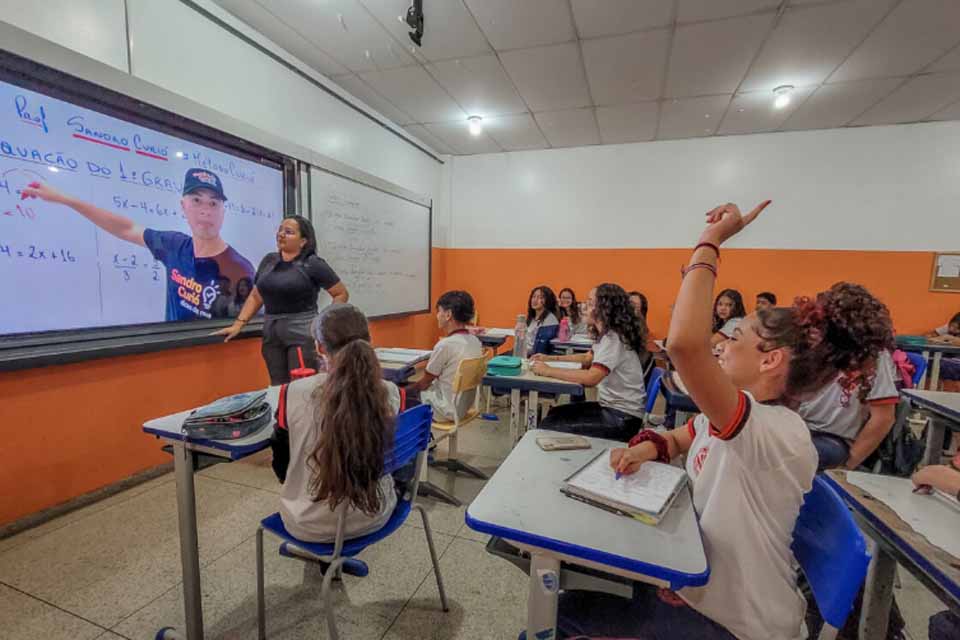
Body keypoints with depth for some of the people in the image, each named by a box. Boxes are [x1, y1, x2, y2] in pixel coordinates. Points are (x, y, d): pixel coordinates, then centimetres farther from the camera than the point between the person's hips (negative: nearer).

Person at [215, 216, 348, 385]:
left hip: (303, 333, -6)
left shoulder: (313, 264, -5)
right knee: (278, 387, 10)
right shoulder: (268, 261, 12)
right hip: (272, 333, 6)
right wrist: (238, 325, 10)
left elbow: (341, 293, -3)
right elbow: (255, 296, 17)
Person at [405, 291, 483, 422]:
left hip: (447, 411, -7)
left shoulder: (445, 345, -25)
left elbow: (425, 383, -12)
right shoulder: (476, 342, -3)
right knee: (411, 386, 20)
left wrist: (404, 390, 8)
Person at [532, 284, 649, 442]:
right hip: (611, 406, 9)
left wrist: (548, 371, -25)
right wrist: (551, 358, 16)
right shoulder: (607, 335, 9)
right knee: (554, 415, 11)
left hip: (623, 417, -9)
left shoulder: (613, 338, -22)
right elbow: (587, 358, 25)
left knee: (549, 427, -13)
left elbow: (591, 378, -34)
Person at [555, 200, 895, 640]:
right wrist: (650, 446, -11)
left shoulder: (773, 430, -32)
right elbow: (680, 440, 15)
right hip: (703, 586, 8)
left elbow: (685, 343, -49)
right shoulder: (725, 422, -3)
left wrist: (710, 241, -36)